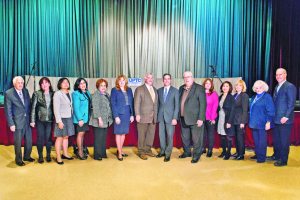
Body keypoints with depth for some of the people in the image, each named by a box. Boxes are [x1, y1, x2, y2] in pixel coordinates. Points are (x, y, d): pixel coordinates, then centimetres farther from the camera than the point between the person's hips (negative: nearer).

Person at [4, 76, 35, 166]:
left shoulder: (25, 91, 4)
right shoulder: (8, 93, -10)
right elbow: (8, 110, -10)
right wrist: (11, 124, -12)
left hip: (27, 121, 5)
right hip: (17, 122, -5)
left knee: (29, 140, 14)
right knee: (18, 142, 8)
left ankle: (27, 156, 34)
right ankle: (18, 160, 26)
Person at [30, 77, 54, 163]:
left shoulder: (53, 94, 4)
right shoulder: (37, 94, 0)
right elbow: (33, 107, -1)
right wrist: (32, 120, -6)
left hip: (50, 120, 1)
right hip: (40, 120, -1)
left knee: (48, 138, 5)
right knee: (40, 138, 4)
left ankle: (48, 155, 20)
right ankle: (40, 156, 18)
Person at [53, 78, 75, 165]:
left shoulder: (69, 93, 9)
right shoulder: (57, 94, -9)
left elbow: (70, 106, 10)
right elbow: (56, 108, -13)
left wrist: (72, 117, 3)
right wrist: (59, 121, -18)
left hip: (69, 118, 6)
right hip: (61, 118, -6)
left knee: (66, 137, 13)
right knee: (60, 138, 0)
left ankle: (65, 154, 25)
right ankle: (58, 157, 7)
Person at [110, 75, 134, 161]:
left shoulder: (129, 90, 11)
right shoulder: (114, 90, -2)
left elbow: (131, 102, 11)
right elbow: (113, 104, -6)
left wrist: (132, 114, 6)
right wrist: (116, 116, -13)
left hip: (127, 114, 5)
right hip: (119, 114, -4)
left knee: (123, 133, 11)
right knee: (118, 133, 2)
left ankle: (120, 150, 25)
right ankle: (119, 153, 9)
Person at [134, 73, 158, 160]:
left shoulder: (155, 90, 15)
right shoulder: (139, 89, -2)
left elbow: (156, 103, 16)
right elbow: (137, 103, -7)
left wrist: (156, 115, 12)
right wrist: (137, 114, -13)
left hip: (153, 117, 6)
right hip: (143, 116, -5)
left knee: (151, 134, 9)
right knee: (142, 135, 2)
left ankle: (148, 150, 24)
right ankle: (141, 152, 13)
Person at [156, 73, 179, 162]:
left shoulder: (175, 91, -1)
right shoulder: (159, 90, 9)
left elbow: (177, 105, -4)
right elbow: (158, 104, 11)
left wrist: (175, 118, -11)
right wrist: (157, 115, 4)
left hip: (170, 116, -3)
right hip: (161, 116, 3)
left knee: (169, 135, -1)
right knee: (161, 135, 9)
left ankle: (168, 154, 10)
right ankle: (162, 151, 24)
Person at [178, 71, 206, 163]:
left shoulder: (199, 88, -7)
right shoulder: (181, 88, 11)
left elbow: (203, 104, -11)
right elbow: (180, 102, 13)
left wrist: (201, 118, -16)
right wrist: (179, 115, 7)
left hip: (195, 118, -6)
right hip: (183, 118, 6)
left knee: (196, 138, 2)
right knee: (184, 137, 16)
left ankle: (196, 155, 17)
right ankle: (187, 152, 34)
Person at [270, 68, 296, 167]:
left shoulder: (290, 86, -9)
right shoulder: (277, 87, 16)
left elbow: (291, 103, -14)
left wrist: (286, 117, -18)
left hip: (284, 119, -7)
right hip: (276, 119, 7)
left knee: (284, 140, 2)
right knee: (276, 139, 15)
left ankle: (283, 160, 12)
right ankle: (277, 155, 30)